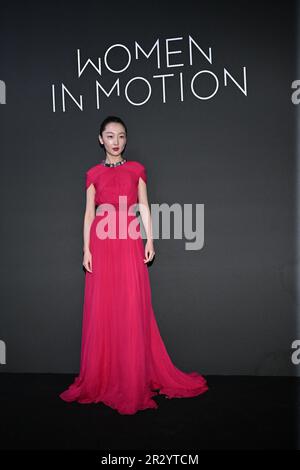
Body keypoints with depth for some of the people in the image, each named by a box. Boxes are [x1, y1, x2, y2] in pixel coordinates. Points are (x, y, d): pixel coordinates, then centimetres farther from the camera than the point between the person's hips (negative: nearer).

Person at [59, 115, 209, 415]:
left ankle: (134, 378, 10)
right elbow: (89, 213, 7)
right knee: (102, 309, 2)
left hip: (130, 244, 0)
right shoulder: (94, 173, 11)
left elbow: (144, 207, 8)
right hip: (102, 244, 1)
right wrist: (86, 248, -1)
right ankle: (102, 378, 16)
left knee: (133, 309, -2)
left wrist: (149, 240, -2)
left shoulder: (136, 169, 11)